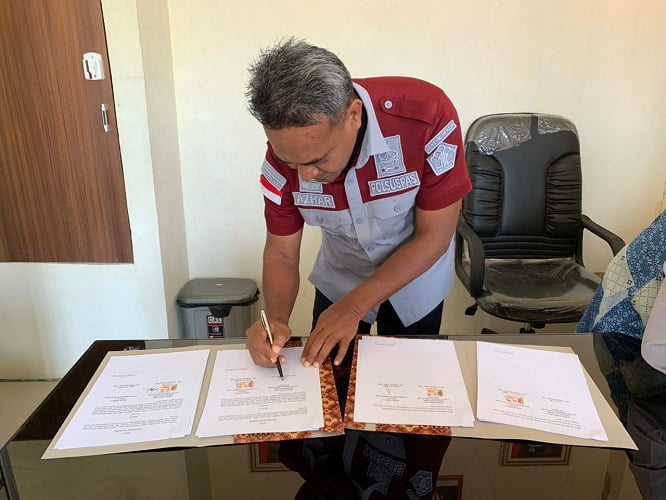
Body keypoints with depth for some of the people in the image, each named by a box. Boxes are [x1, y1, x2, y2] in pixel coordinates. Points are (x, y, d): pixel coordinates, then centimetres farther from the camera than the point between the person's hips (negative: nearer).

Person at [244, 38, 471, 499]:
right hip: (340, 275, 2)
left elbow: (434, 235, -26)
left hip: (416, 279, -2)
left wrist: (353, 307, -29)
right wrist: (276, 319, -32)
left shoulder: (427, 116, -36)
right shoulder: (285, 155, -25)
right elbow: (281, 253, -13)